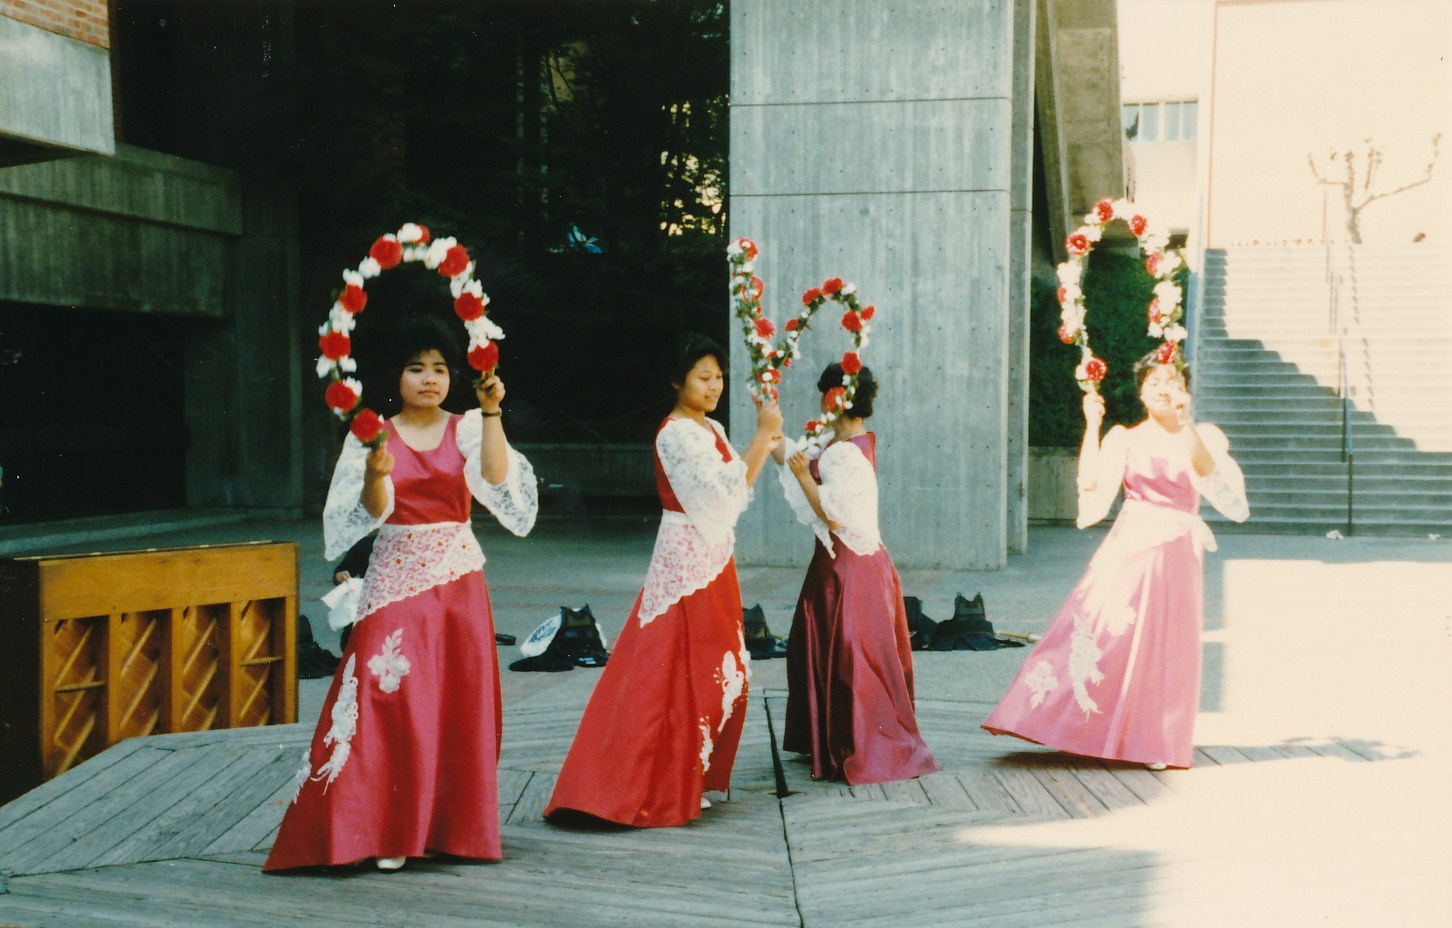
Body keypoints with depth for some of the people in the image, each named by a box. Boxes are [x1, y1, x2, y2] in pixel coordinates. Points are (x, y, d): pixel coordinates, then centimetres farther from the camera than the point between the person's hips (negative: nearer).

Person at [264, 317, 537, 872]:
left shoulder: (468, 429, 6)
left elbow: (497, 480, -12)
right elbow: (373, 513, -6)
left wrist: (491, 412, -17)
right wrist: (374, 474, -26)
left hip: (458, 582, 2)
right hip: (396, 582, -1)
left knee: (458, 706, 2)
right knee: (392, 704, -8)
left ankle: (448, 827, 14)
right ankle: (388, 832, -2)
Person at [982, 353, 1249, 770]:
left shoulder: (1203, 437, 6)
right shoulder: (1125, 438, 6)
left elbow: (1208, 475, -14)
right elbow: (1090, 481, -8)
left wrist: (1185, 424, -22)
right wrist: (1091, 425, -10)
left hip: (1176, 553, 0)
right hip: (1127, 548, 0)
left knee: (1165, 649, 3)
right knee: (1101, 633, -7)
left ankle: (1155, 742, 13)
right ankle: (1074, 722, 1)